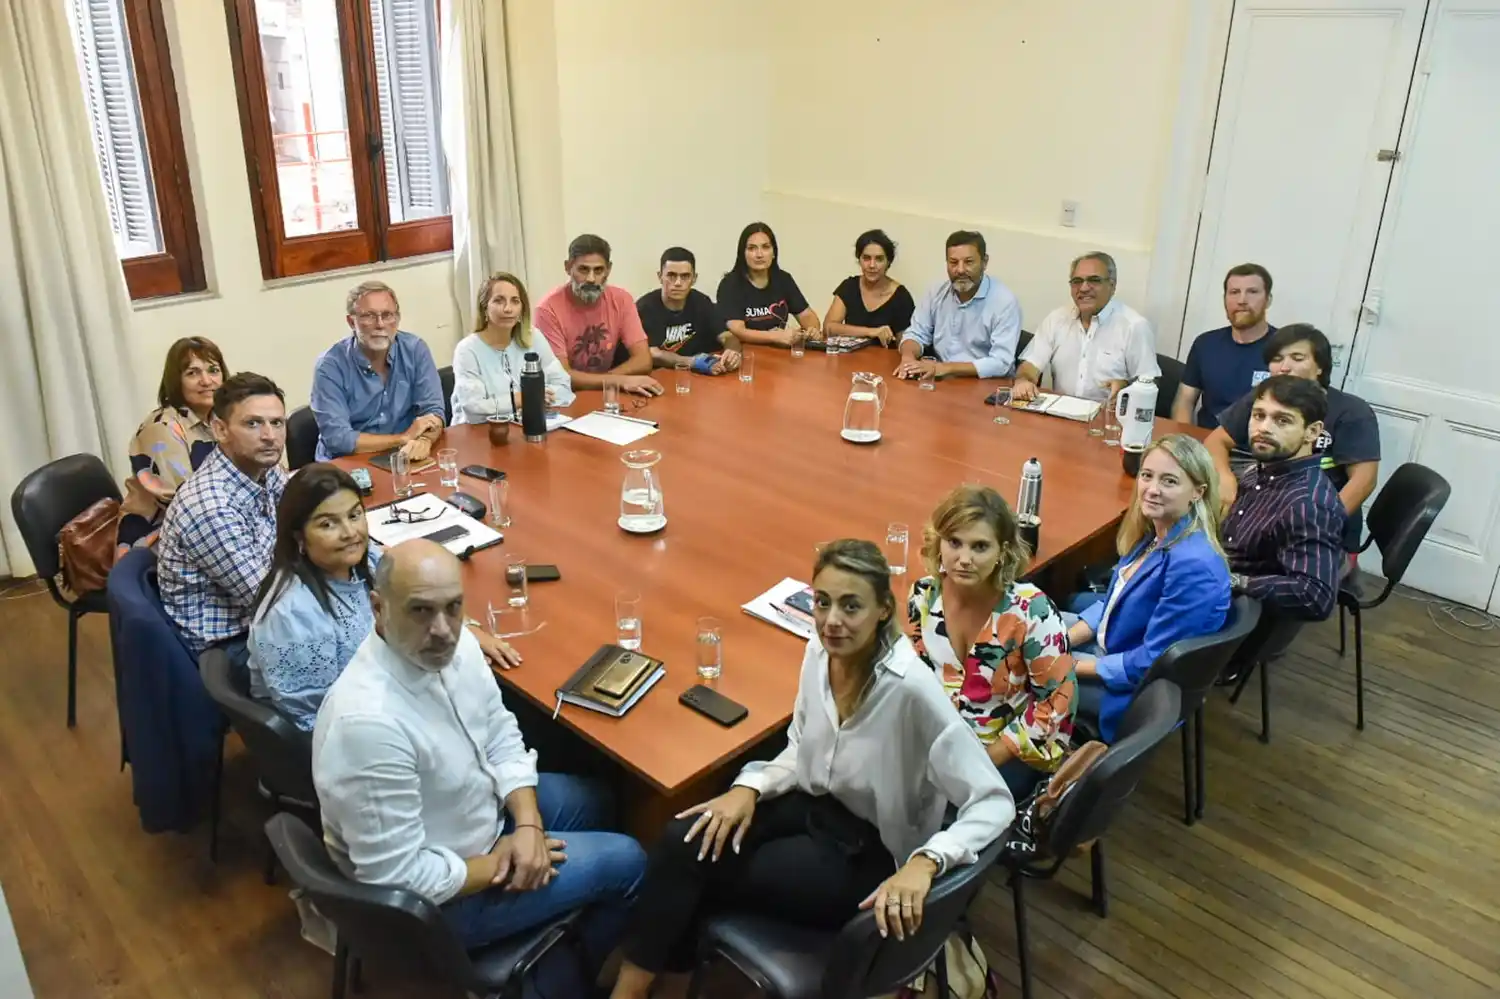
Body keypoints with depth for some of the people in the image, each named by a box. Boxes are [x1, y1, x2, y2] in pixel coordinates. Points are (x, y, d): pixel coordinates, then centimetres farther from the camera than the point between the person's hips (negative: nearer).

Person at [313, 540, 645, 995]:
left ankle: (557, 955, 35)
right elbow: (398, 878, -32)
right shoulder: (368, 723, -39)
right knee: (625, 862, 0)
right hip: (436, 893, -8)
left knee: (593, 800, 22)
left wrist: (528, 824, -12)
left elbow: (500, 735, 1)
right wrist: (499, 864, -18)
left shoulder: (455, 644, -13)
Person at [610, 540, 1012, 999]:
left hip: (867, 851, -6)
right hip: (813, 804, 6)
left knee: (693, 868, -12)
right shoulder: (821, 651, -8)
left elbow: (994, 802, -27)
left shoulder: (912, 688, -30)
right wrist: (750, 787, -10)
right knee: (683, 842, -15)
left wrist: (925, 862, -41)